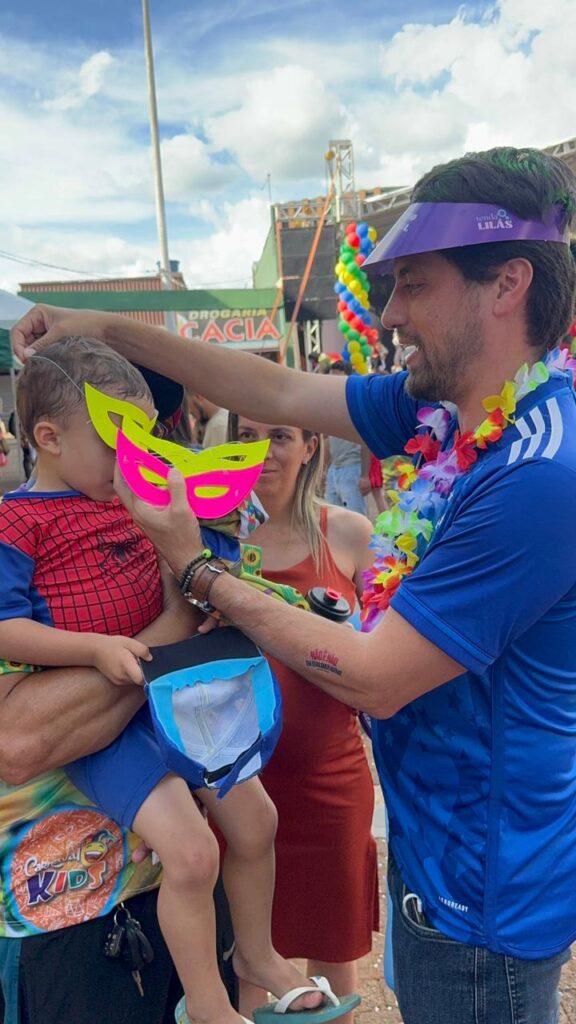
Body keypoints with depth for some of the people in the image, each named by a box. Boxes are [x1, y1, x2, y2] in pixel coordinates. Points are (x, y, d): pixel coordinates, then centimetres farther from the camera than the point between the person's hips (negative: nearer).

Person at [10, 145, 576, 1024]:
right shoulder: (446, 407, -4)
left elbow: (372, 679, -26)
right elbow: (280, 394, 4)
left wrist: (199, 571, -16)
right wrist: (107, 327, 5)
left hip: (485, 885, -7)